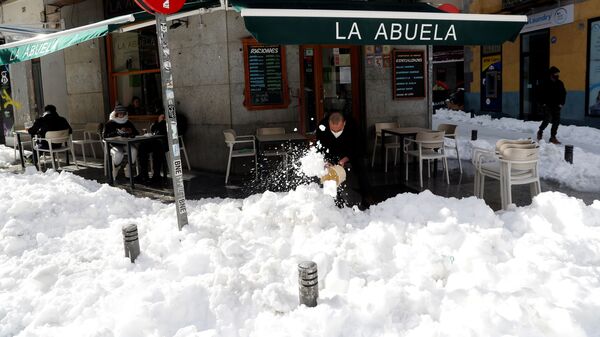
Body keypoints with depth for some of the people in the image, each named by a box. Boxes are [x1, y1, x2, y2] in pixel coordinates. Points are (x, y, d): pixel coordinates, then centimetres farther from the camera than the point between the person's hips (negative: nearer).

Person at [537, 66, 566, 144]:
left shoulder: (560, 83, 11)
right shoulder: (546, 83, -2)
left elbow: (564, 93, 17)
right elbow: (541, 93, -1)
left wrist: (561, 103, 7)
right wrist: (543, 103, -7)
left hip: (557, 106, 5)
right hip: (547, 105, -5)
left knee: (556, 121, 1)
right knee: (548, 119, -16)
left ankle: (553, 137, 9)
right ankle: (540, 131, 10)